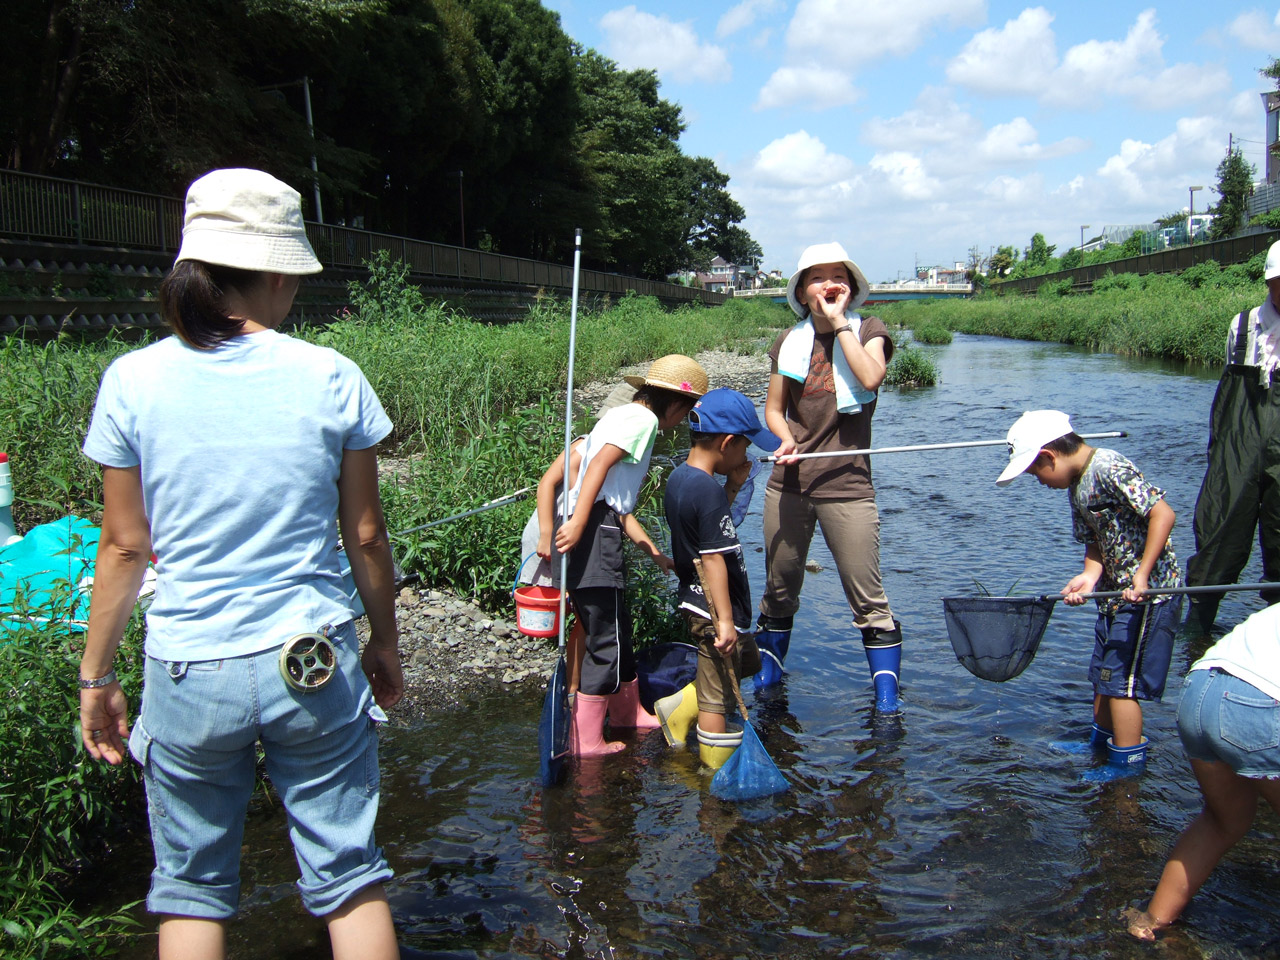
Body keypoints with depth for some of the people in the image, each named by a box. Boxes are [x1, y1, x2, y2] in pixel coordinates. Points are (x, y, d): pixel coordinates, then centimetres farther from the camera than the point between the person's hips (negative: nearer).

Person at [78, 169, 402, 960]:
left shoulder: (133, 382, -5)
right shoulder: (331, 378, -6)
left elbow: (126, 546, -1)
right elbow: (366, 536, 0)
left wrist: (96, 675, 11)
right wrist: (386, 641, 14)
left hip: (189, 672, 1)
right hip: (315, 664, 0)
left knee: (191, 887, 18)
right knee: (349, 877, 12)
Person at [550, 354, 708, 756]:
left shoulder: (620, 414, 24)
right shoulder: (643, 418, -5)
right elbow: (600, 464, -18)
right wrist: (578, 522, -26)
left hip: (586, 527, 10)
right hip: (597, 530, -10)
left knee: (616, 628, 22)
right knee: (606, 639, -3)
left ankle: (628, 711, 38)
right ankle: (586, 739, 2)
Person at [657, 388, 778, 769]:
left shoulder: (677, 478, 5)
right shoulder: (708, 490, -24)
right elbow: (713, 559, -25)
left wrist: (733, 485, 8)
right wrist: (724, 620, -23)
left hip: (694, 602, 10)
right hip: (714, 612, -10)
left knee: (747, 661, 28)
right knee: (719, 698, 4)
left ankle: (677, 709, 26)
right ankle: (716, 774, 17)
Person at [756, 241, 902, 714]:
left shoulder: (868, 330, 2)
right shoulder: (790, 342, 10)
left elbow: (871, 378, -19)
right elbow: (774, 408, 13)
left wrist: (838, 322, -13)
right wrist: (786, 439, -8)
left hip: (846, 484, -3)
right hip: (789, 482, 3)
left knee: (867, 597, -1)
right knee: (779, 588, 15)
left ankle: (887, 689, 12)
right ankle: (766, 675, 32)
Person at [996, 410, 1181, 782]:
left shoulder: (1109, 469, -21)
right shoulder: (1076, 485, 9)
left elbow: (1163, 513, -26)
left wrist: (1142, 576, -26)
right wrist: (1090, 576, -10)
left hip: (1150, 592, -10)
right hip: (1116, 591, 10)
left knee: (1120, 678, -2)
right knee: (1103, 671, 20)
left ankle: (1128, 759, 11)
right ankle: (1103, 738, 37)